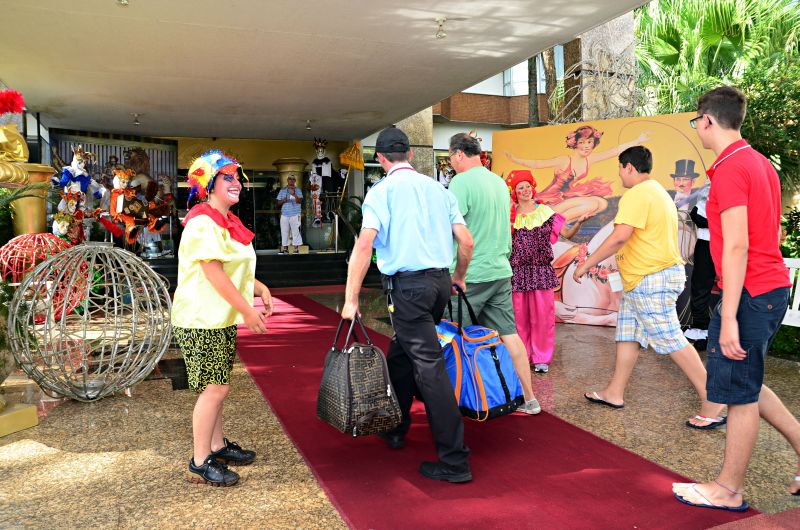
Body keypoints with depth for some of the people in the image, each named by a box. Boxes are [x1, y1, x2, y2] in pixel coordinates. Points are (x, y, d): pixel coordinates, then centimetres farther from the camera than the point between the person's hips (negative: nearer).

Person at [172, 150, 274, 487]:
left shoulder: (226, 220, 15)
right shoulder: (202, 222, -17)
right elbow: (213, 272, -22)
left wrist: (258, 287, 7)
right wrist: (247, 309, -20)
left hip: (222, 319, 10)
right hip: (202, 319, -10)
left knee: (216, 386, 17)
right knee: (215, 387, -6)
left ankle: (218, 446, 30)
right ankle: (199, 463, 7)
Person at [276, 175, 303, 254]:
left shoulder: (297, 190, 3)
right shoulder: (283, 190, 12)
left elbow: (300, 201, -11)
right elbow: (278, 202, 12)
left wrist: (294, 195, -27)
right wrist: (283, 200, -9)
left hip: (295, 214, -3)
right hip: (284, 214, 3)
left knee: (296, 232, -6)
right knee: (284, 232, 5)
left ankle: (296, 249, -2)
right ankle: (285, 249, 13)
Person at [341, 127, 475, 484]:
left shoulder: (382, 190, -3)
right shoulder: (438, 188, 12)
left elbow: (364, 245, -14)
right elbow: (466, 242, 8)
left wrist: (351, 299, -11)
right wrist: (459, 278, 25)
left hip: (408, 284, -6)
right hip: (440, 281, 7)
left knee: (430, 367, -5)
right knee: (401, 354, 23)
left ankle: (454, 461, 0)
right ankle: (394, 427, 37)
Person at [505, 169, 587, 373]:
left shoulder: (545, 212, 4)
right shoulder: (510, 216, 6)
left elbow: (567, 234, 0)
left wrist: (579, 222, -16)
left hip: (541, 271, 0)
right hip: (517, 271, 1)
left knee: (543, 316, 1)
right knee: (519, 316, 6)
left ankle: (541, 358, 14)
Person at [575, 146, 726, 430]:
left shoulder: (636, 194, -16)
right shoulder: (658, 191, 19)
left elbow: (619, 237, -26)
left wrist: (586, 264, -19)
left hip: (651, 280, -11)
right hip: (646, 280, 11)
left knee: (671, 340, -6)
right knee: (627, 333, 14)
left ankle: (712, 401, 1)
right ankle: (614, 393, 22)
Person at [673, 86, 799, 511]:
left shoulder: (730, 169, -16)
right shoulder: (760, 163, 14)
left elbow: (737, 246, -23)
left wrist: (728, 318, -23)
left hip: (749, 293, -10)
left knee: (739, 392, 2)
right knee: (745, 384, 21)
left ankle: (728, 490, 16)